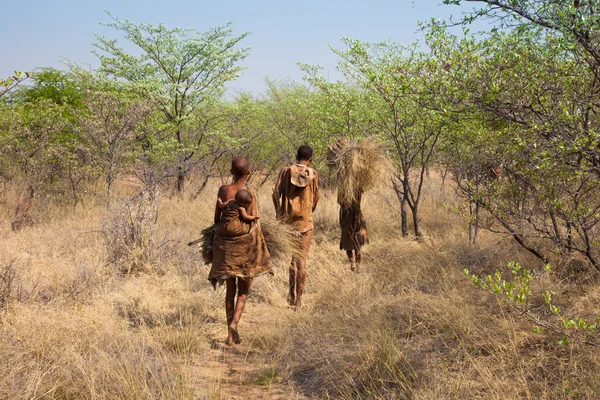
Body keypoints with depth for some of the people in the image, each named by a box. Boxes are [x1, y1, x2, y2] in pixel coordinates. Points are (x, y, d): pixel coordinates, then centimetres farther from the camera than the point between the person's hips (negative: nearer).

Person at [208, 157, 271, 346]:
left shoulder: (223, 190, -3)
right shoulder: (250, 194, -8)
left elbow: (216, 218, 2)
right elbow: (254, 222, -7)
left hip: (225, 244, 2)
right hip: (245, 244, -2)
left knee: (230, 288, 12)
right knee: (243, 289, 9)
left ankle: (230, 333, 11)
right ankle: (234, 322, -15)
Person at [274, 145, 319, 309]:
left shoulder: (285, 171, -2)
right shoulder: (313, 174, -3)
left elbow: (276, 193, -6)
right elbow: (316, 198, 5)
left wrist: (279, 214, 6)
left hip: (288, 220, 1)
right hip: (305, 221, -1)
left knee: (294, 257, 15)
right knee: (302, 260, 3)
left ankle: (292, 295, 9)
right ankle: (298, 299, 4)